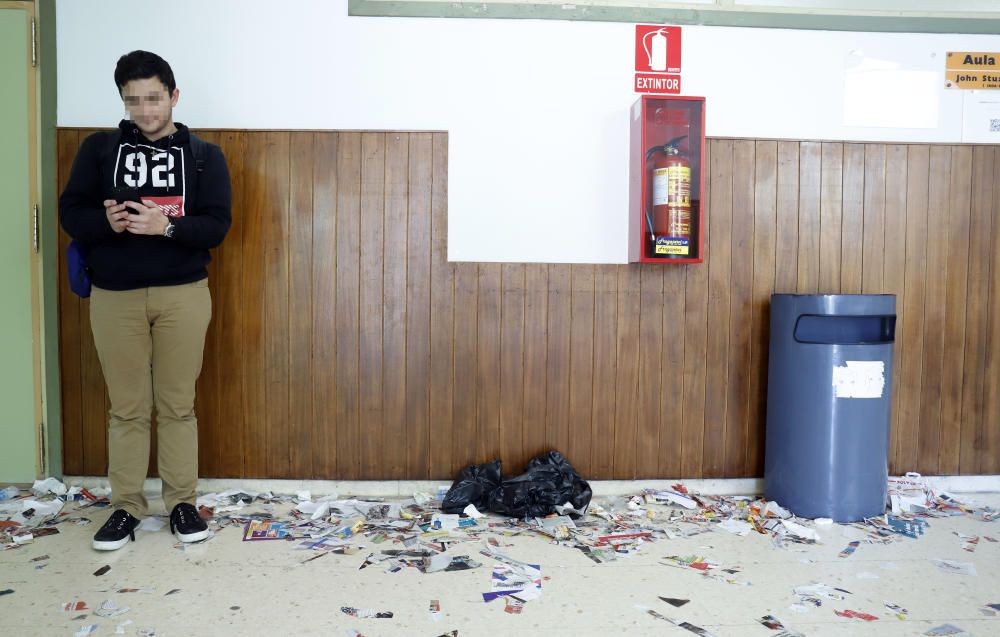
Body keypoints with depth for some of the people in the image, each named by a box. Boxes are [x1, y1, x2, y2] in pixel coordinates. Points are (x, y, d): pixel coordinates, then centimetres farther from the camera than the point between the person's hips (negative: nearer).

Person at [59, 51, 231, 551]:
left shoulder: (204, 156, 4)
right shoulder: (99, 148, 7)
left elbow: (217, 225, -4)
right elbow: (70, 211, 4)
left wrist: (167, 226, -21)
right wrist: (106, 221, -18)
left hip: (182, 294, -1)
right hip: (114, 295, 1)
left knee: (178, 404, 6)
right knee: (127, 407, 7)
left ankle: (182, 502, 18)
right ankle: (126, 506, 19)